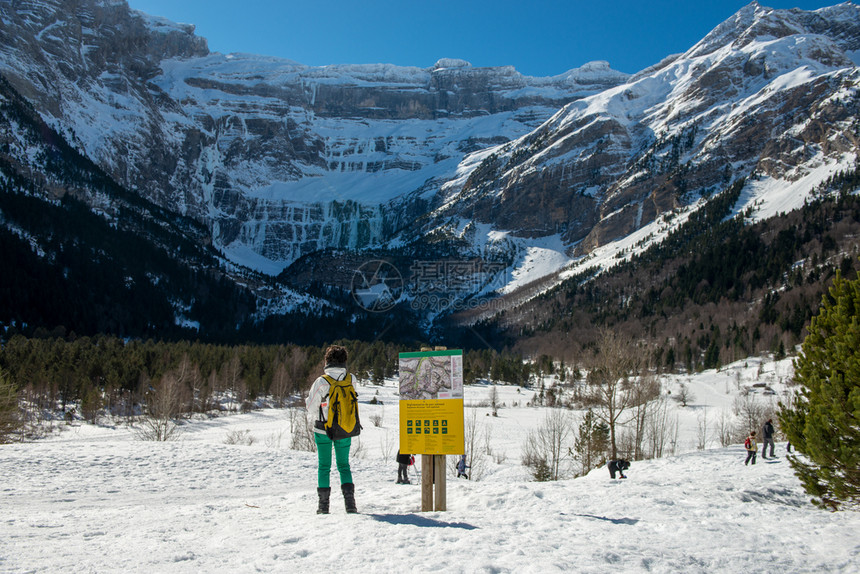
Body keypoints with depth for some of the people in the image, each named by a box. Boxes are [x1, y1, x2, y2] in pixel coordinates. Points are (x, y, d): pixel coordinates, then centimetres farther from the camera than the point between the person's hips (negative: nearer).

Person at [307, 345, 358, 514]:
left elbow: (311, 408, -9)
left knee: (324, 466, 11)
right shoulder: (350, 380, -9)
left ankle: (323, 504, 10)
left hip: (323, 430, -2)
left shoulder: (321, 382, -17)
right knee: (344, 465, 14)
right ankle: (350, 501, 0)